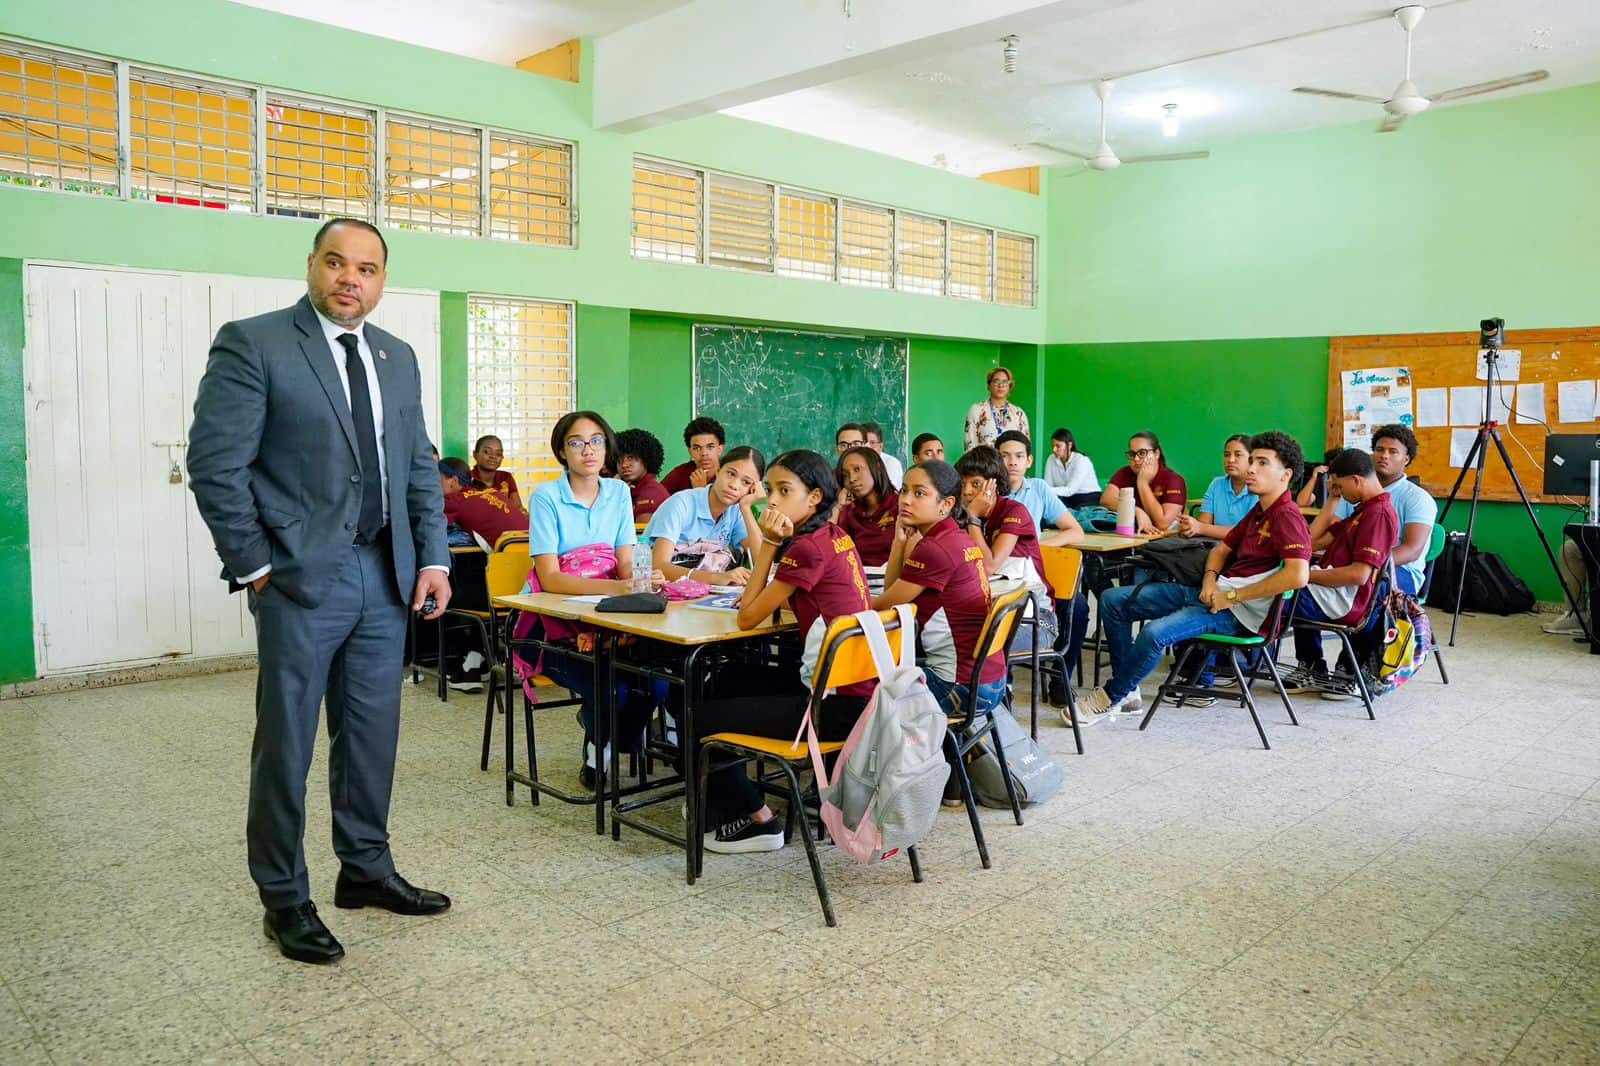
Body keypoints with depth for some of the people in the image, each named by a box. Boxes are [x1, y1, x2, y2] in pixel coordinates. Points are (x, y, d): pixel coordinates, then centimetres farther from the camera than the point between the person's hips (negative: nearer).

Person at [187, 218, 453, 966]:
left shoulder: (398, 358, 12)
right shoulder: (252, 343, -6)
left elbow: (420, 467, 14)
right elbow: (214, 462, -10)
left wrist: (433, 557, 6)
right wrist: (253, 565, -10)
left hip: (386, 575, 6)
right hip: (301, 576, -5)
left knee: (372, 736, 14)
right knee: (286, 745, 5)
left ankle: (366, 870, 31)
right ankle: (284, 899, 21)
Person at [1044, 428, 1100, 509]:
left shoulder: (1082, 460, -16)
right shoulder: (1051, 460, -2)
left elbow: (1070, 490, -25)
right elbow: (1048, 486, -8)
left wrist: (1048, 490, -37)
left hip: (1089, 498, -4)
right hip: (1067, 498, 4)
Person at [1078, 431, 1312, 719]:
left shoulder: (1287, 517, -12)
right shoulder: (1259, 511, 18)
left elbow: (1298, 575, -27)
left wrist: (1232, 596, -21)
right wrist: (1209, 580, 1)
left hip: (1239, 611, -10)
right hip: (1214, 594, 10)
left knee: (1155, 633, -33)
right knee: (1112, 599, 3)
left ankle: (1110, 697, -10)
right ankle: (1128, 690, 5)